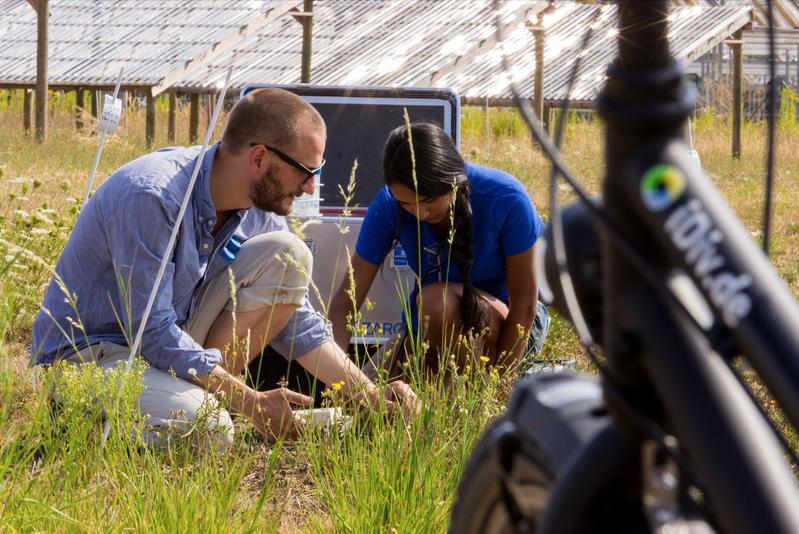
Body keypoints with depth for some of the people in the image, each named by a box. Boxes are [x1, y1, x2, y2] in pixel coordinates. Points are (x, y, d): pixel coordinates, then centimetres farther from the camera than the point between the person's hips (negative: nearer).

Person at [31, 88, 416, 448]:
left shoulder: (259, 211, -3)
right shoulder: (149, 197, -28)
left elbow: (297, 323, 5)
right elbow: (152, 332, -27)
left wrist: (371, 397, -6)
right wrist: (250, 402, -24)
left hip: (171, 341, 8)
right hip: (84, 354, -8)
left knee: (287, 257, -7)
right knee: (207, 431, -35)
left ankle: (201, 391, -5)